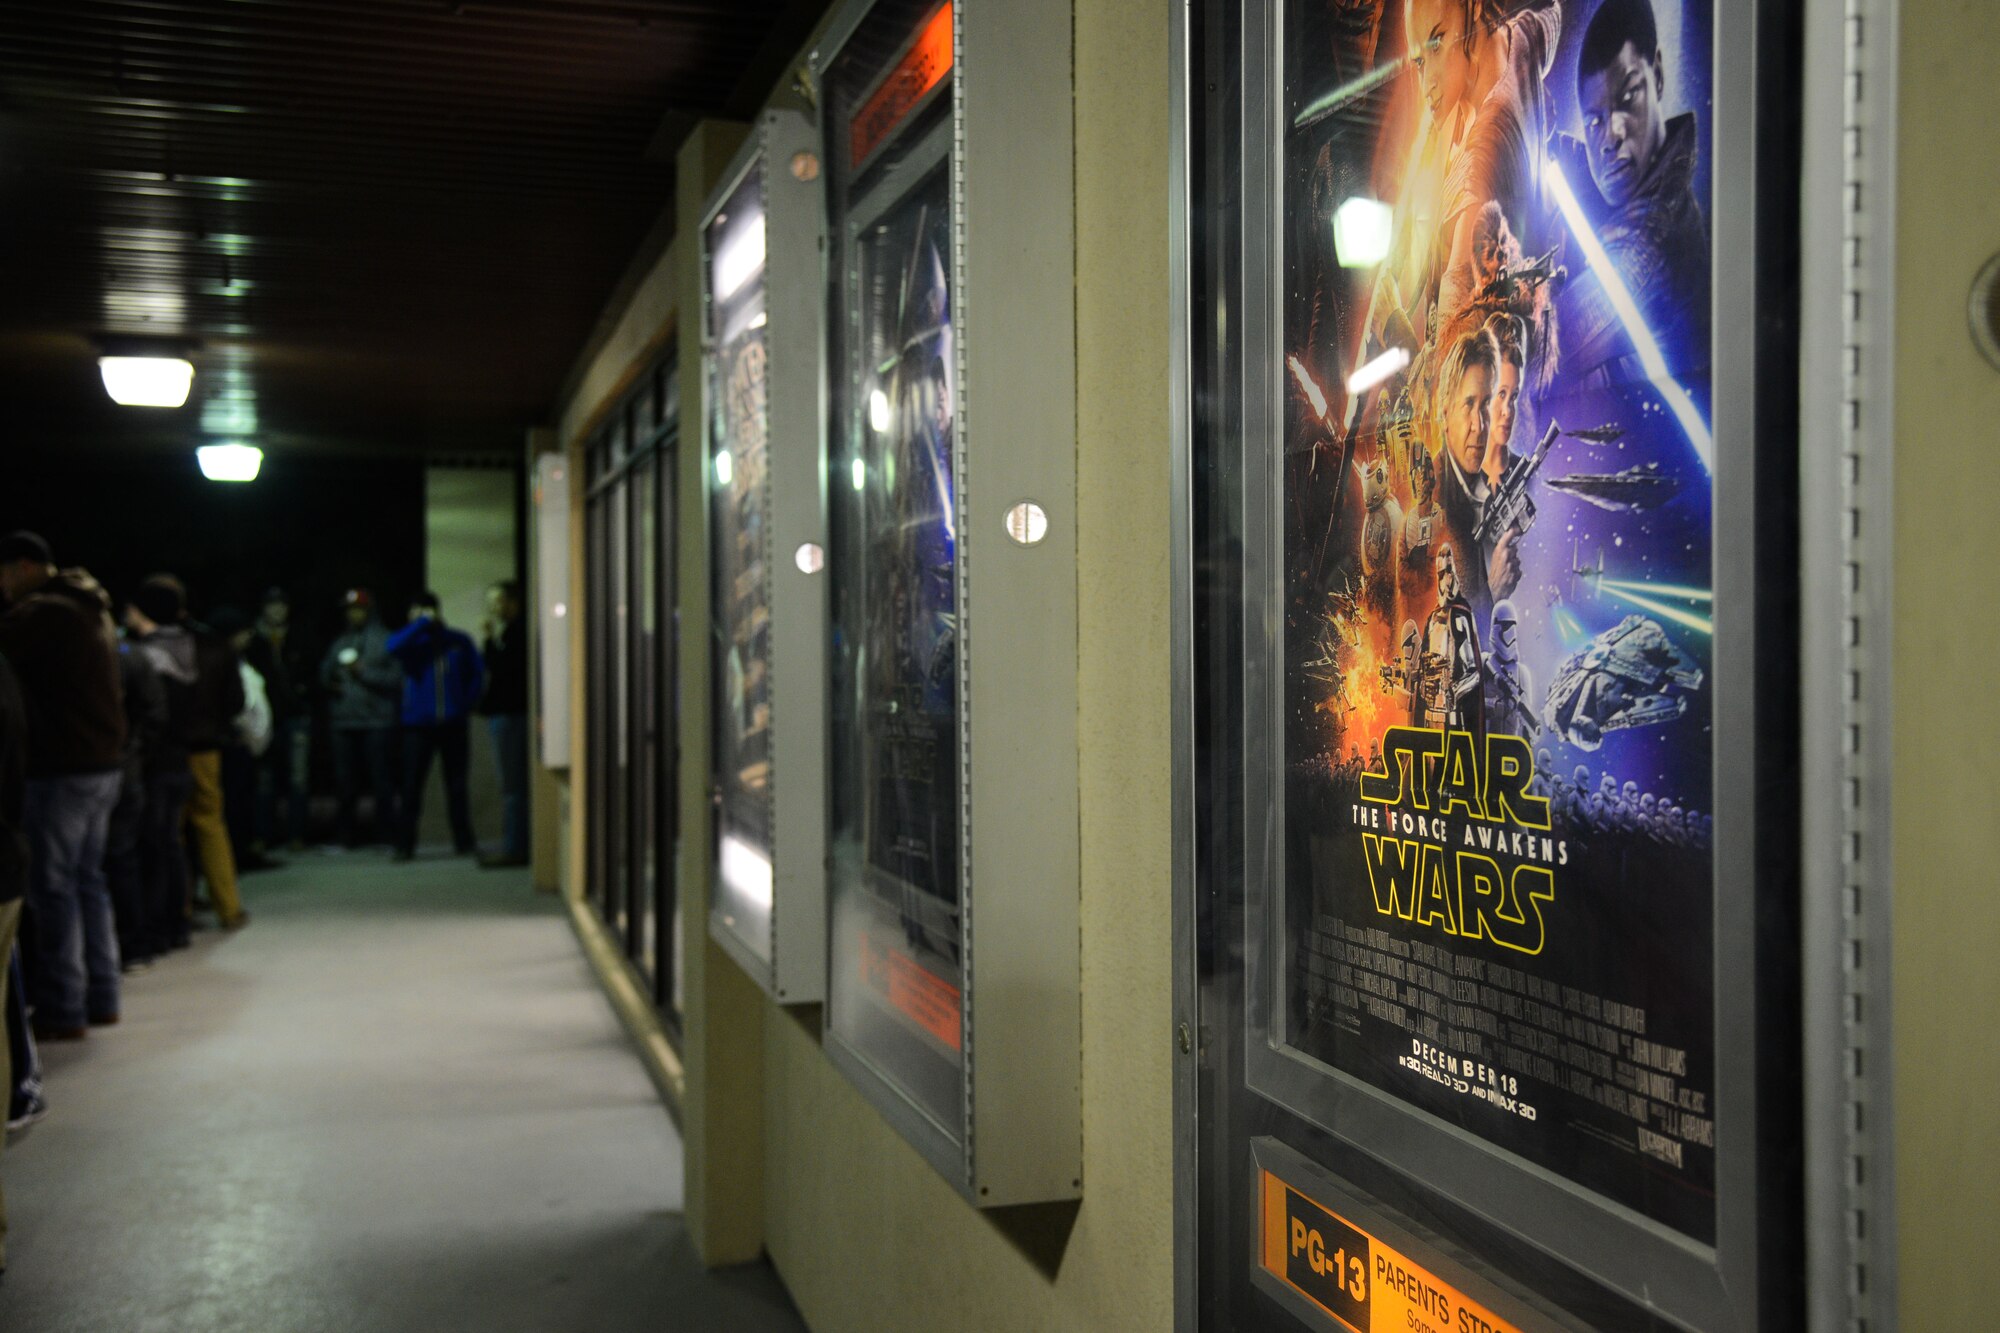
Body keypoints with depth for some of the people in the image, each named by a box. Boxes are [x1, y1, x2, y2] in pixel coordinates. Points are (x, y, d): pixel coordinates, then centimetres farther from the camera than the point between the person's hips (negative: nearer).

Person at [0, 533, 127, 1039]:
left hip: (61, 770, -9)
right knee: (88, 880, 14)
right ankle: (101, 997, 18)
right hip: (104, 765, 9)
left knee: (53, 888, -4)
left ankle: (62, 1011, -1)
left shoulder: (43, 612, -13)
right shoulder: (90, 610, 16)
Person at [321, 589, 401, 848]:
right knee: (344, 779, 6)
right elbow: (325, 671, 21)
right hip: (343, 721, 5)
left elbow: (396, 676, -7)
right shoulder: (339, 642, 16)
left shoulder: (386, 640, 0)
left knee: (381, 778, -4)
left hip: (376, 722, -5)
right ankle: (343, 834, 12)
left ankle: (386, 834, 2)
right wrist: (330, 683, 0)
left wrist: (364, 672, -13)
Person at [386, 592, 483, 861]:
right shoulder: (412, 641, 2)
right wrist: (423, 623, -16)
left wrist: (466, 703, 1)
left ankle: (464, 840, 14)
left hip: (453, 724, 1)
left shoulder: (459, 641, 7)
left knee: (456, 784, 7)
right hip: (418, 725, -1)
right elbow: (394, 646, -20)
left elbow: (477, 673, 12)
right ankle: (405, 844, 3)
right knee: (411, 785, -2)